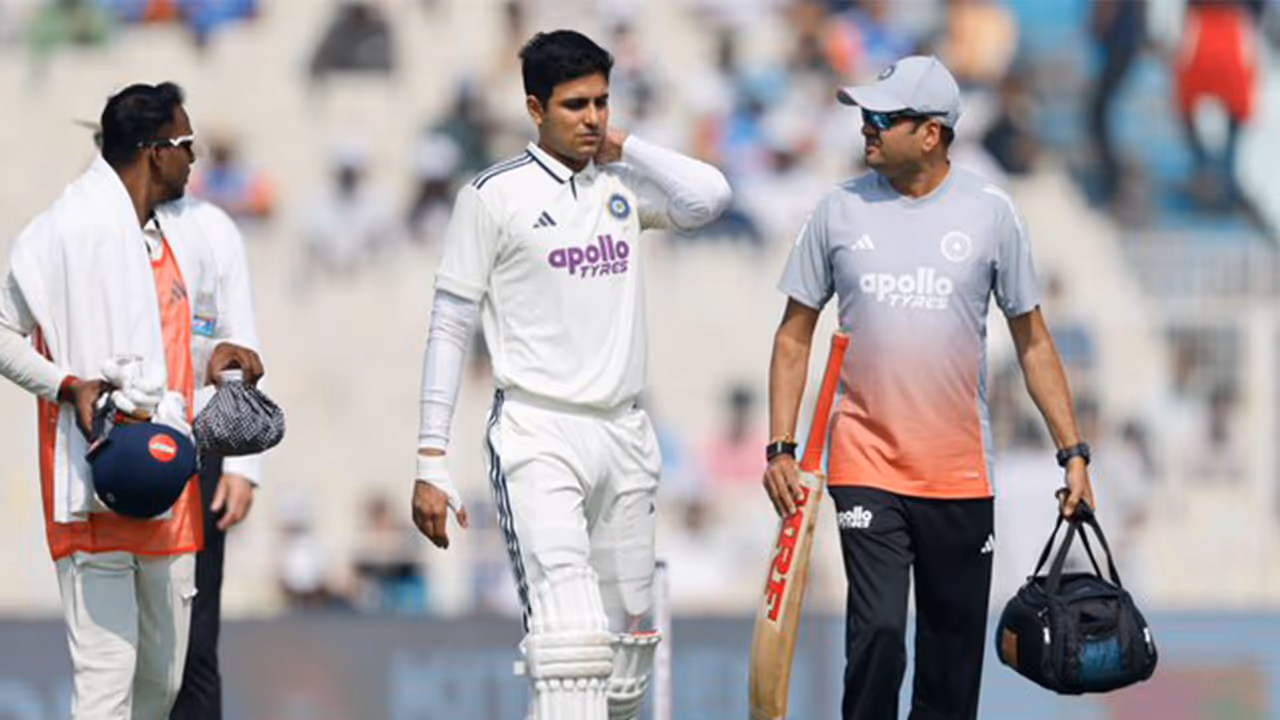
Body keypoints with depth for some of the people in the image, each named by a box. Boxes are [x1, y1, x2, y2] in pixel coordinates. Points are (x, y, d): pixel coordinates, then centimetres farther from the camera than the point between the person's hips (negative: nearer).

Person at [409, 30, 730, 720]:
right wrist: (430, 463, -6)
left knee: (628, 645, 9)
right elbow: (449, 329, -1)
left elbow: (708, 197, -10)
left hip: (625, 433, 6)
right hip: (538, 435, -6)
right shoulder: (494, 195, -2)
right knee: (571, 638, -21)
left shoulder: (624, 182, 11)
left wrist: (624, 145, 0)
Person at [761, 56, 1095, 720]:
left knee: (954, 651, 6)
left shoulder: (990, 212, 1)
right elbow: (794, 336, 8)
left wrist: (1073, 452, 3)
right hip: (866, 465, -1)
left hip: (960, 474, 1)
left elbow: (1031, 342, 7)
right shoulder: (839, 211, 2)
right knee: (878, 633, -15)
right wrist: (781, 448, 0)